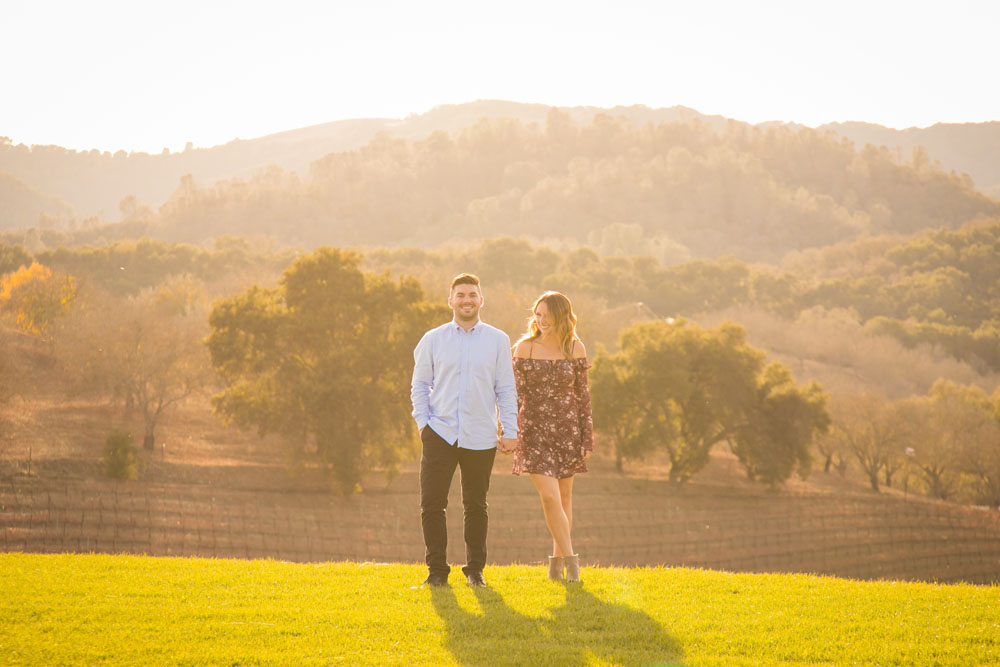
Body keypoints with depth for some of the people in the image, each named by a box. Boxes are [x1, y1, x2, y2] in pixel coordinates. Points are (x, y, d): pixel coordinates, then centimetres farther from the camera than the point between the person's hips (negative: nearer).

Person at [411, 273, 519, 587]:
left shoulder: (498, 340, 6)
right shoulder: (433, 340, 7)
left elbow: (505, 389, 7)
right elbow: (420, 384, 11)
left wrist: (509, 431, 2)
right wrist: (422, 423, 0)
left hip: (481, 438, 0)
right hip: (440, 434, 0)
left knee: (476, 506, 7)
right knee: (431, 504, -6)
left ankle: (475, 569, 19)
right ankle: (437, 570, 4)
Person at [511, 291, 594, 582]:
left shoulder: (575, 348, 1)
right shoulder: (525, 348, -3)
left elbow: (582, 394, 5)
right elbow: (516, 393, 0)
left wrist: (588, 437, 3)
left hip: (567, 428, 2)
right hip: (534, 428, -2)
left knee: (564, 496, 9)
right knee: (550, 497, -13)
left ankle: (557, 561, 22)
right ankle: (570, 559, -3)